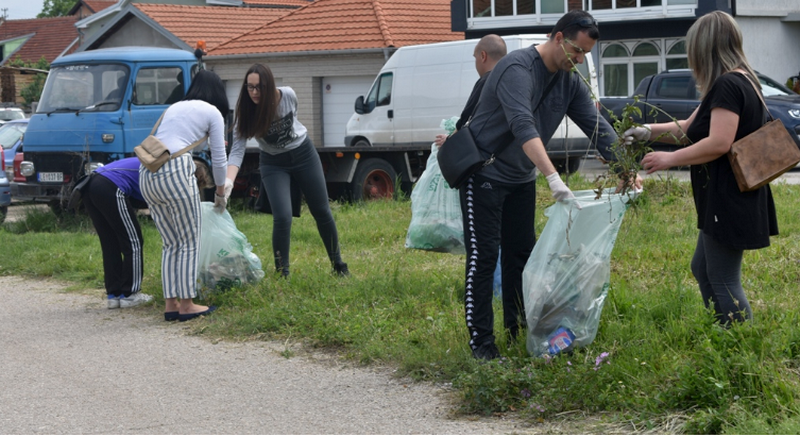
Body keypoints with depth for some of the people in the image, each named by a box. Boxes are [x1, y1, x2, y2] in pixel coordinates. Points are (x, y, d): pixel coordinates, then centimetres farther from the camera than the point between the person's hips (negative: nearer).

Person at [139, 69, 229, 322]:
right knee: (189, 242, 2)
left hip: (147, 174, 7)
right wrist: (220, 193, 26)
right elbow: (219, 159, 12)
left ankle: (171, 304, 10)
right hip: (174, 171, -7)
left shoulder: (174, 107, 28)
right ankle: (187, 305, 0)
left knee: (171, 243, 13)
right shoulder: (212, 112, 10)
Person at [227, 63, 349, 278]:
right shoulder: (245, 113, -25)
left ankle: (338, 264, 26)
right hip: (274, 163, -1)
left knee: (321, 211, 9)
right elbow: (237, 150, -32)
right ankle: (281, 273, 0)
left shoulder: (288, 95, -22)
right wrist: (229, 180, -47)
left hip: (303, 153, 2)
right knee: (282, 217, -16)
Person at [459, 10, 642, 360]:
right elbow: (523, 127, -38)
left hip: (521, 179, 8)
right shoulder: (517, 68, -25)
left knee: (521, 253, 10)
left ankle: (518, 330, 19)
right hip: (484, 175, -8)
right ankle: (480, 341, -5)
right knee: (483, 257, -7)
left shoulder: (570, 82, 2)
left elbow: (598, 128, -2)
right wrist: (554, 180, -48)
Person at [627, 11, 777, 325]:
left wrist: (670, 159, -16)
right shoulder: (740, 81, 15)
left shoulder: (727, 86, -18)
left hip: (730, 201, -11)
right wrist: (651, 131, 14)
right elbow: (690, 127, 21)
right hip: (724, 201, 11)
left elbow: (718, 143, -25)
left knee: (723, 281, -5)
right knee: (703, 268, 20)